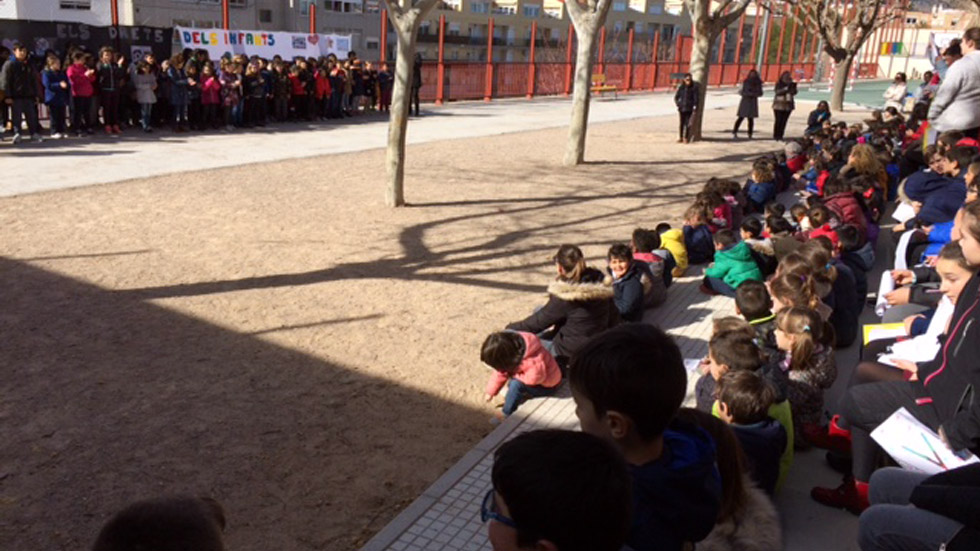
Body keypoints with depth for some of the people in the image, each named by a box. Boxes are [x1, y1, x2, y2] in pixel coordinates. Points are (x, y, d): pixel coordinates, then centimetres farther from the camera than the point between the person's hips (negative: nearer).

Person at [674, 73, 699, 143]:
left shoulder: (694, 87, -7)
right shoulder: (681, 87, 1)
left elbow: (696, 98, -4)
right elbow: (676, 97, 12)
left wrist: (694, 107, -9)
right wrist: (678, 105, 4)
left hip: (689, 108, -3)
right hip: (682, 108, 3)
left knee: (687, 123, -6)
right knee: (682, 123, 11)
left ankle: (686, 138, 2)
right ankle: (681, 137, 20)